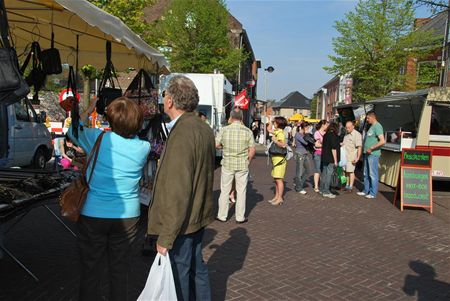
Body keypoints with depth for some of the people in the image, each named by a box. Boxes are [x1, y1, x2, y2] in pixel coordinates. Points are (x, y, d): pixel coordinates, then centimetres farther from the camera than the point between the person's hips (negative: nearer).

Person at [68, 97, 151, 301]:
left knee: (91, 270, 11)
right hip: (127, 215, 2)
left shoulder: (98, 138, -12)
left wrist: (89, 110, 19)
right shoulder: (143, 147, -7)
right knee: (119, 269, 16)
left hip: (93, 215, -2)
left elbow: (73, 131, 9)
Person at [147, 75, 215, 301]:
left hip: (182, 221, -9)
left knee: (179, 274, 7)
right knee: (197, 266, 23)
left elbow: (177, 191, -26)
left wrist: (166, 236, -22)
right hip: (200, 215, 9)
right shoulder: (204, 129, 5)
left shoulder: (182, 134, -24)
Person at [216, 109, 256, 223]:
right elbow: (252, 150, -6)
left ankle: (222, 216, 19)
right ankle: (240, 217, 16)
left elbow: (216, 145, -2)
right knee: (241, 191, 10)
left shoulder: (224, 130, -6)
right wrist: (247, 161, 8)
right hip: (242, 165, 0)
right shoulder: (248, 131, -5)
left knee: (225, 191, 11)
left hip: (227, 164, 0)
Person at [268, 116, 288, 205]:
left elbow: (283, 144, -29)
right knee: (276, 179, 14)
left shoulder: (280, 133, -16)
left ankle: (280, 198, -3)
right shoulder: (277, 132, 12)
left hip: (279, 159, -10)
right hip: (276, 159, 10)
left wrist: (275, 141, -41)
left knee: (279, 179, -7)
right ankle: (276, 196, 21)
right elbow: (269, 130, 32)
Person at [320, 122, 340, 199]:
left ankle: (322, 189, 25)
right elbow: (334, 149, -18)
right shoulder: (333, 136, -14)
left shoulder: (325, 135, 10)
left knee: (324, 173, 16)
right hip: (330, 159, -8)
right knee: (329, 174, -4)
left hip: (324, 158, 8)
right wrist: (335, 161, -15)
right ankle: (326, 192, -1)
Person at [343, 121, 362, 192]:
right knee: (346, 171, 11)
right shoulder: (346, 134, 15)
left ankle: (350, 187, 1)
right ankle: (347, 185, 21)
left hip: (351, 157, -7)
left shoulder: (357, 134, -12)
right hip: (345, 156, 8)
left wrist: (358, 158, -21)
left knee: (350, 171, -4)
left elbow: (359, 147, -17)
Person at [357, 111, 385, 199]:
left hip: (373, 154, -10)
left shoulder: (377, 126, -13)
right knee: (366, 174, 15)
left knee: (373, 174, -3)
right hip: (367, 154, 10)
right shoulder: (371, 126, 17)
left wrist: (371, 148, -18)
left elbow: (382, 141, -22)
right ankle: (366, 191, 24)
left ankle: (373, 193, 4)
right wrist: (366, 149, 14)